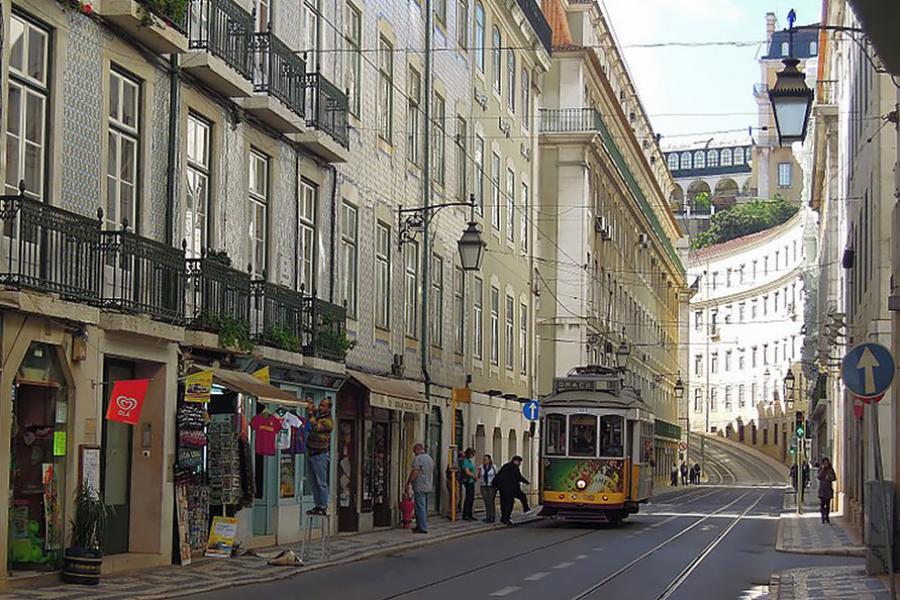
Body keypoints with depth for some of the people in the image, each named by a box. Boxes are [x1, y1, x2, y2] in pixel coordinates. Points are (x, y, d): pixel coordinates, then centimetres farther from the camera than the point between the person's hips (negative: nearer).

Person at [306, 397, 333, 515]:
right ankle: (317, 505, 14)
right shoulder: (317, 414, 14)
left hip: (320, 454, -8)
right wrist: (310, 402, 11)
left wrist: (311, 414, -22)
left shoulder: (328, 421, -10)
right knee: (314, 482, 10)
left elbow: (316, 428, -24)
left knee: (321, 482, -7)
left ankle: (323, 507, -5)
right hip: (311, 452, 8)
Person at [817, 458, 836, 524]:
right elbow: (818, 477, -11)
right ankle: (823, 517, -12)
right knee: (822, 503, -11)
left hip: (829, 488, 2)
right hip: (822, 488, -2)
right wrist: (822, 470, -18)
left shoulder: (831, 470, 4)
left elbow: (834, 478, 6)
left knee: (828, 503, 5)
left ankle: (827, 517, 15)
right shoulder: (820, 469, 1)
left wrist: (829, 478, -12)